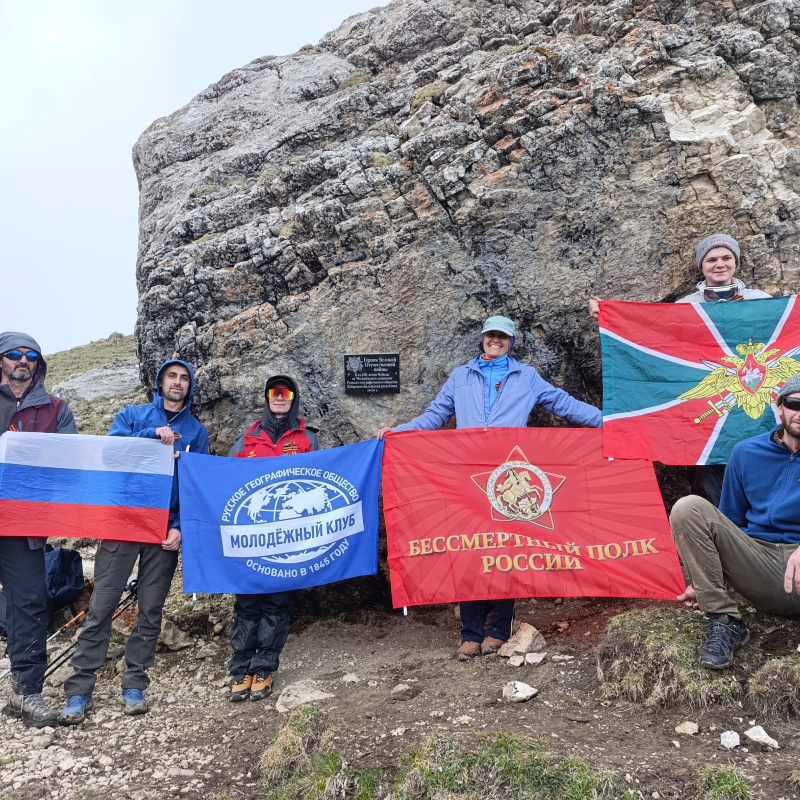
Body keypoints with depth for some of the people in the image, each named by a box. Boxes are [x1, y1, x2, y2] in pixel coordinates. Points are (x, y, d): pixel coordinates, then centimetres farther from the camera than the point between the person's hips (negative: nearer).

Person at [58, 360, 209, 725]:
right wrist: (153, 434, -18)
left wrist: (181, 527, -8)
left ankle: (134, 684, 19)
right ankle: (79, 689, 9)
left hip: (166, 528, 1)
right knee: (101, 605, -1)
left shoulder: (196, 431, 9)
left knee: (151, 609, 7)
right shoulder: (132, 415, 8)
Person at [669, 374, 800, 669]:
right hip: (758, 563, 3)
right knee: (688, 508, -18)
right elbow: (727, 525, 18)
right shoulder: (746, 453, 12)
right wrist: (705, 579, 12)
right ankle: (723, 620, -13)